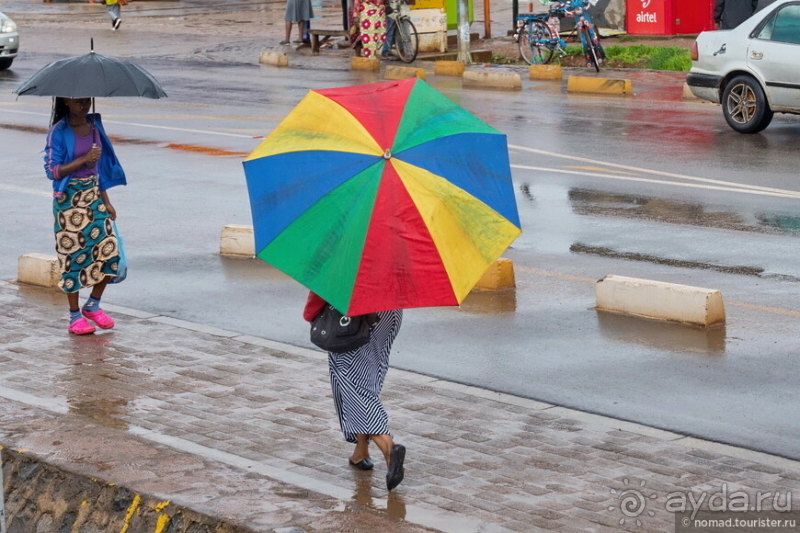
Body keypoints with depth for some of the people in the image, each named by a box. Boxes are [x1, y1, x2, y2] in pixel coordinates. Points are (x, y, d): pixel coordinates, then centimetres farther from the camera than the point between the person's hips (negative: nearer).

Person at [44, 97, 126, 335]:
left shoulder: (94, 126, 7)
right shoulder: (59, 132, -10)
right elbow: (52, 170, -15)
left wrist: (106, 201, 12)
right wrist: (83, 159, -23)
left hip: (93, 196, 5)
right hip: (68, 200, -5)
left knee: (109, 249, -3)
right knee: (73, 255, 0)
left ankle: (93, 304, 16)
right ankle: (75, 316, 10)